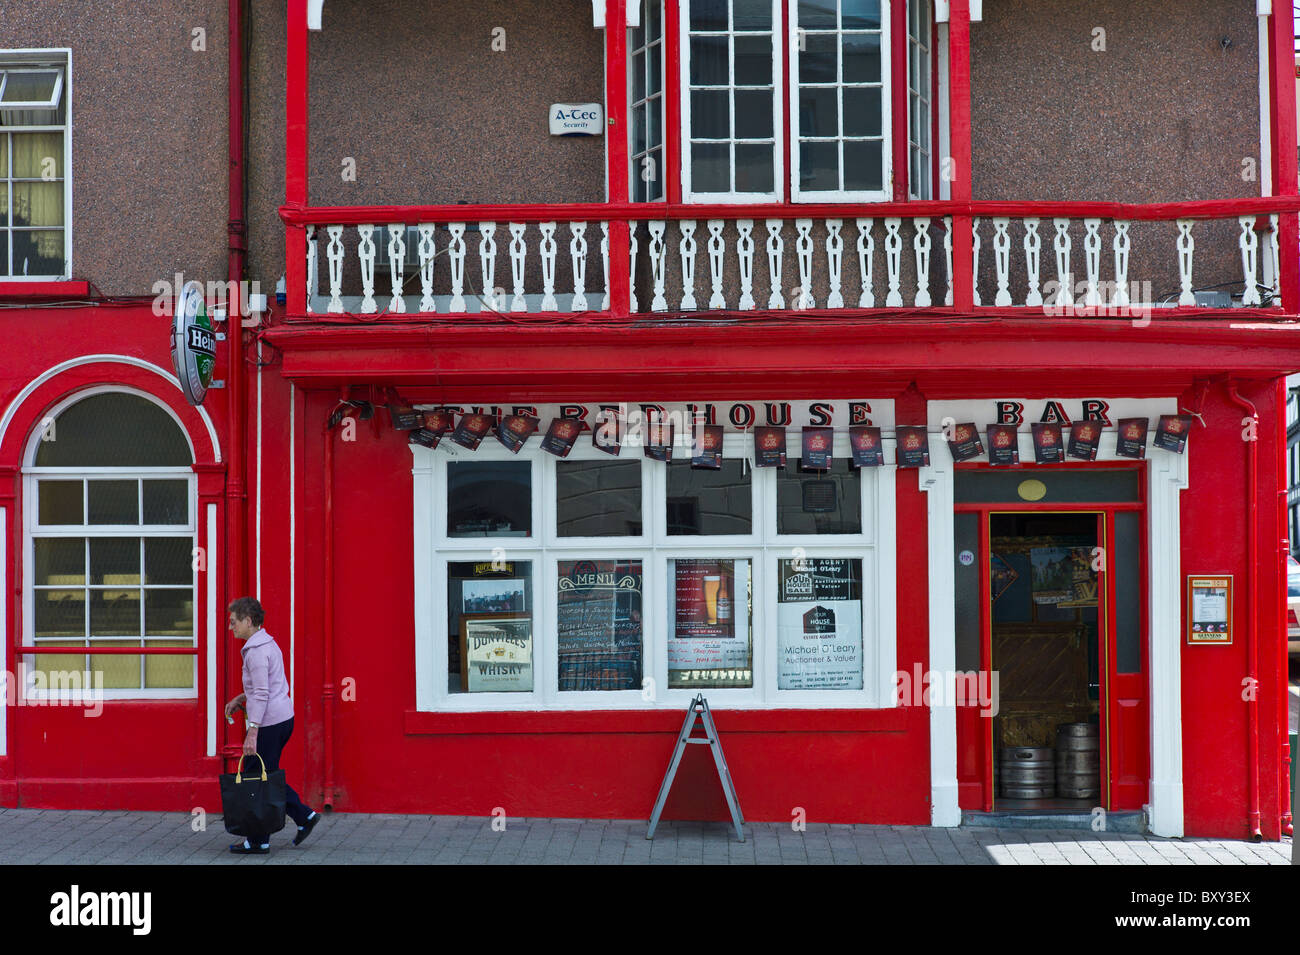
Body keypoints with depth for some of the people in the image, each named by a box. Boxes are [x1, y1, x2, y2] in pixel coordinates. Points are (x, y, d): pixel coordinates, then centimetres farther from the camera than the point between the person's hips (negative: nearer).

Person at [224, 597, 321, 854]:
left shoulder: (256, 651, -17)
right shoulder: (268, 644, 15)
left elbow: (262, 694, -23)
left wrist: (252, 733, -25)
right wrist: (240, 699, 19)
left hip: (269, 722, -10)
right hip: (283, 717, 10)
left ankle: (259, 841, 6)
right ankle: (304, 816, 14)